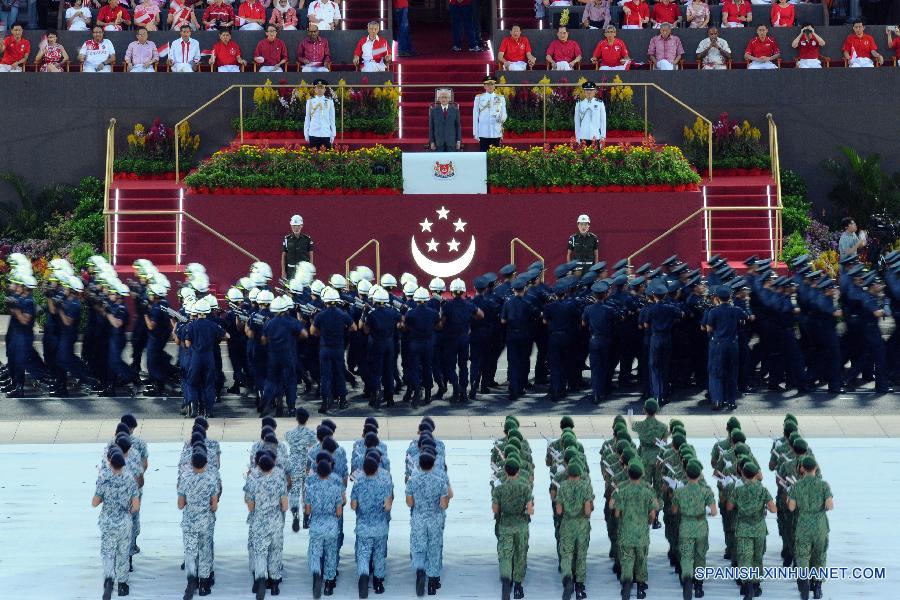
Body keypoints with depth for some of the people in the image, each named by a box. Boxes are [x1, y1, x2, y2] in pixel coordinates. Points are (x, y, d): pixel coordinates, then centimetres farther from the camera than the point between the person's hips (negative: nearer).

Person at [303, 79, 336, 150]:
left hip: (326, 134, 0)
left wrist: (333, 134, 5)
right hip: (313, 134, 0)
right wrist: (306, 133, 6)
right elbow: (307, 118, 9)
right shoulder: (310, 101, 5)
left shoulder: (329, 101, 5)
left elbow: (332, 119, 8)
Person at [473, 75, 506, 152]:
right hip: (483, 133, -1)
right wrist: (475, 133, 0)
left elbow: (504, 114, 12)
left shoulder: (501, 98, 11)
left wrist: (502, 118, -13)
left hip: (497, 133, 1)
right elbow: (475, 116, 6)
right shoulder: (478, 98, 7)